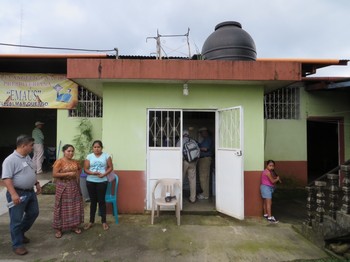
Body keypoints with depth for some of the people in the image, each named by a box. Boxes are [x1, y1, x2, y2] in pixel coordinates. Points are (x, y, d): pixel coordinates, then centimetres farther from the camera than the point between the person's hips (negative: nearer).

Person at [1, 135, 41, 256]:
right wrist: (13, 194, -30)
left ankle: (20, 233, 39)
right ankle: (17, 245, 20)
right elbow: (6, 179, -24)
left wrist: (37, 183, 18)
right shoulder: (10, 160, -19)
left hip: (30, 192, 9)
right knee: (16, 220, 5)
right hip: (18, 193, -8)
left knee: (33, 213, 19)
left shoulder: (27, 157, 8)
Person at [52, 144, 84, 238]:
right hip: (63, 187, -5)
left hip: (74, 186, 5)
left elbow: (79, 169, 25)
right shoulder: (59, 162, -11)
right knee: (62, 207, 2)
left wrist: (77, 176, 7)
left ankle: (74, 226, 25)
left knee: (75, 206, 11)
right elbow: (54, 174, -17)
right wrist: (68, 174, -21)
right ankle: (58, 229, 16)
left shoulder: (75, 162, 6)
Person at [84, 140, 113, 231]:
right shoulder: (89, 156, 1)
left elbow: (110, 167, -1)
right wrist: (93, 173, -18)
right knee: (93, 201, 12)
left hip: (102, 181, -2)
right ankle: (91, 221, 26)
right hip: (90, 181, 2)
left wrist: (104, 174, -17)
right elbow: (85, 169, -1)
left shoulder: (106, 156, -2)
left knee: (101, 201, 4)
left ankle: (104, 221, 17)